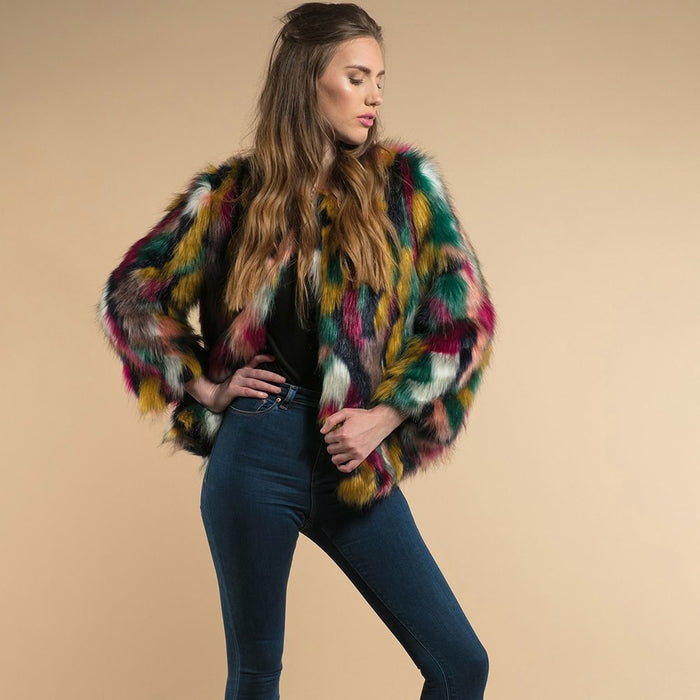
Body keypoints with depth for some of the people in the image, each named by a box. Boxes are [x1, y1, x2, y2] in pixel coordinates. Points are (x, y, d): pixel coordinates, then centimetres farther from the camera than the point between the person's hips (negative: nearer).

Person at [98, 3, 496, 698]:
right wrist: (206, 387, 1)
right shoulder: (233, 193, 1)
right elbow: (129, 296, 9)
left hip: (357, 467, 1)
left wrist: (384, 416, -8)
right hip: (257, 455, -1)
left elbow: (464, 315, 0)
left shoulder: (404, 182, 2)